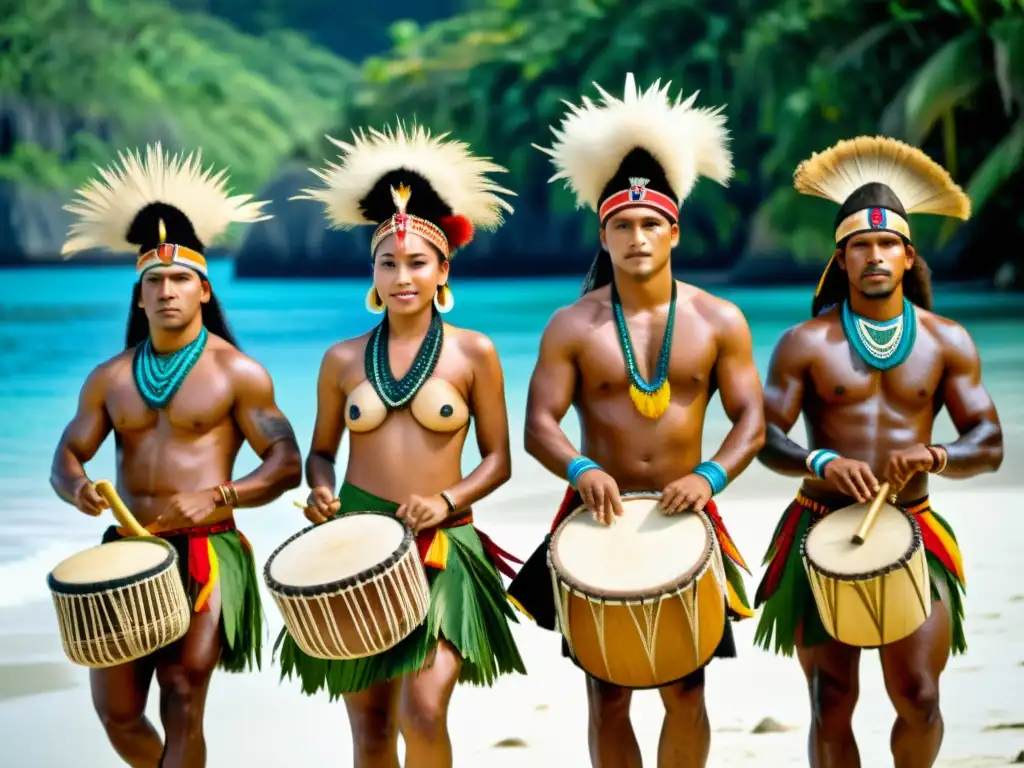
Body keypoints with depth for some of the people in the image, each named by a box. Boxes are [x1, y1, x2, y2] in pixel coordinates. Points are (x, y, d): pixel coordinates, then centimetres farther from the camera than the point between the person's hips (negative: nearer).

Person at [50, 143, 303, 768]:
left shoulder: (238, 374, -2)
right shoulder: (111, 378, 11)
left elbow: (287, 463, -4)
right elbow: (68, 453, 13)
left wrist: (218, 497, -21)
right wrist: (76, 487, -12)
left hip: (205, 552, -4)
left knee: (183, 704, -8)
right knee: (117, 712, 6)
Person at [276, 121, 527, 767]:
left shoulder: (474, 353, -1)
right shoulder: (343, 360, 5)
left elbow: (498, 459, 3)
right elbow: (322, 452, 15)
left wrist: (448, 499, -14)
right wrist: (321, 492, -6)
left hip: (442, 549, -2)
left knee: (424, 711, -19)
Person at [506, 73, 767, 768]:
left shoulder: (718, 321, 0)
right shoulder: (573, 327, -2)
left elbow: (750, 418, -2)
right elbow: (540, 423, -6)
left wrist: (711, 476, -21)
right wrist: (581, 470, -26)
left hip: (684, 520, 0)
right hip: (600, 518, 0)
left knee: (686, 690, 2)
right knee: (607, 695, 5)